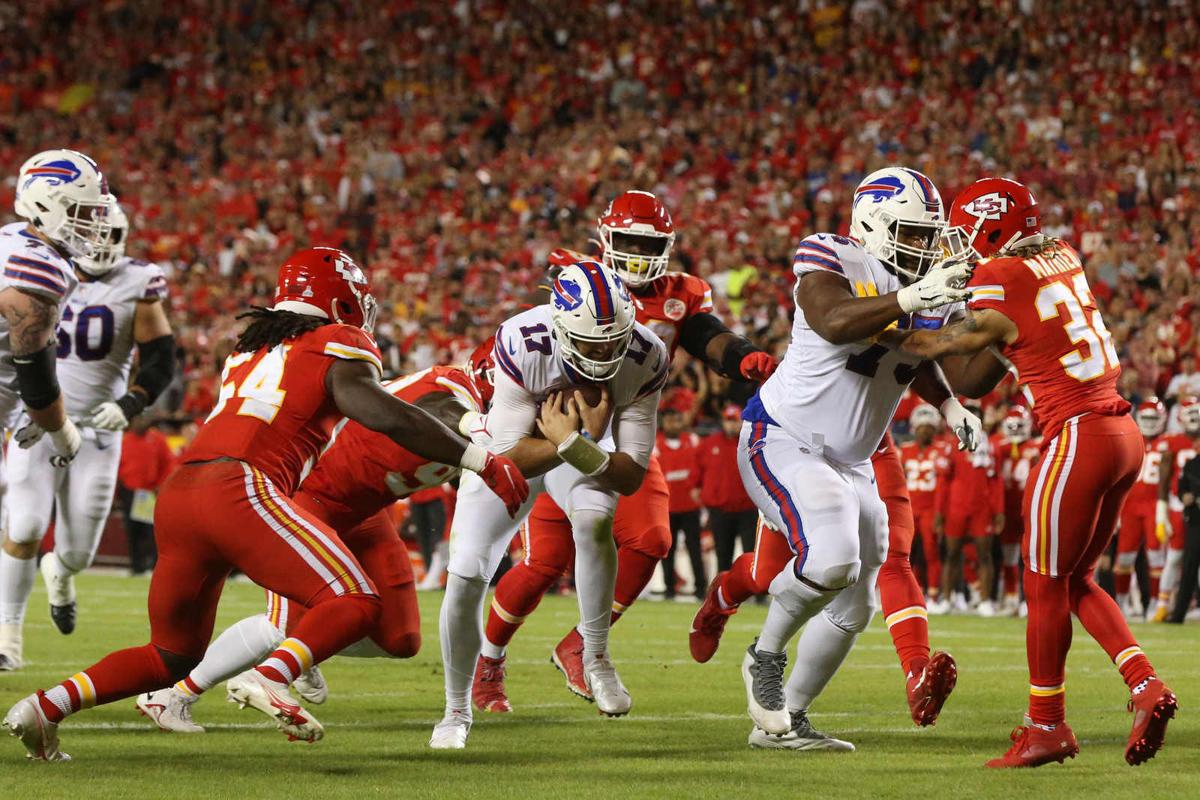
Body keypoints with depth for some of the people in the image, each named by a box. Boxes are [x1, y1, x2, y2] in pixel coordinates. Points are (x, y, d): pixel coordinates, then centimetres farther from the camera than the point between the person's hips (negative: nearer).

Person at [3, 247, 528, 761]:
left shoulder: (248, 349, 29)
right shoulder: (339, 346, 9)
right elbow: (379, 413, -7)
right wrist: (480, 461, -5)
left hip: (176, 495, 7)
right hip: (239, 487, -7)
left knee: (173, 657, 20)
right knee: (353, 603, -10)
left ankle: (45, 707, 7)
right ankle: (270, 679, -34)